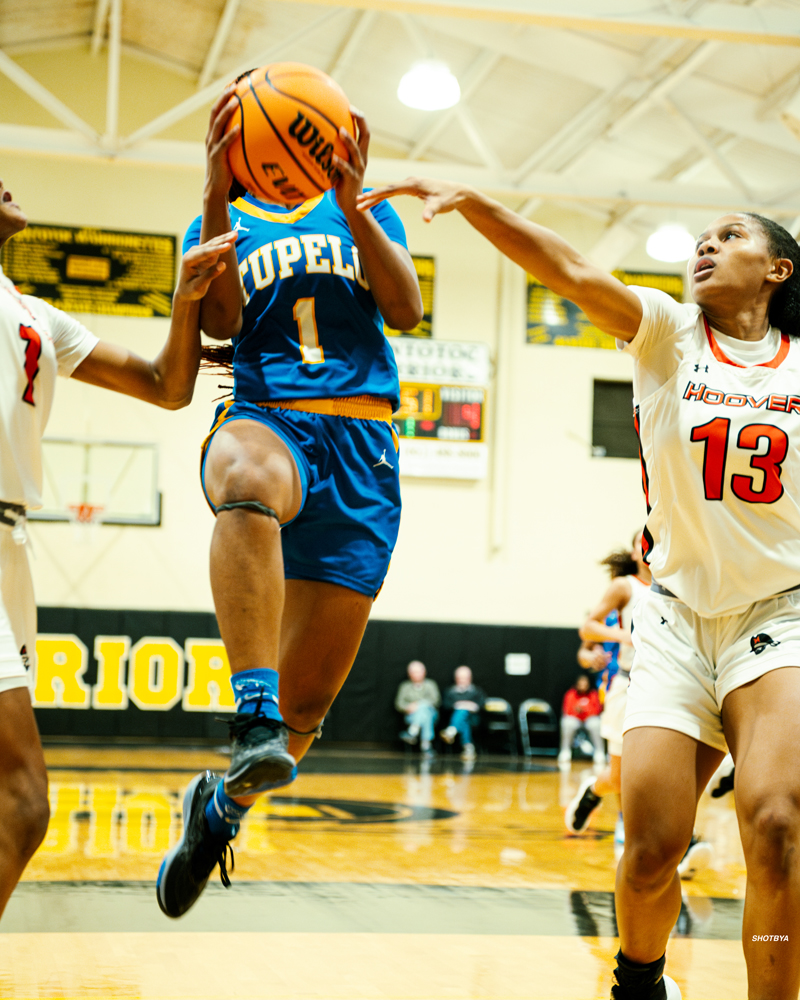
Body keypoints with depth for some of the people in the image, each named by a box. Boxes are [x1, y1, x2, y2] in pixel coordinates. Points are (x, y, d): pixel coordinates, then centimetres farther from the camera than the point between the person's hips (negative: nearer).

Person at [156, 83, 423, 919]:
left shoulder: (363, 211, 21)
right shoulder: (217, 223, 19)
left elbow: (406, 309, 3)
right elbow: (221, 324, -1)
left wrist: (351, 206, -10)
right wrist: (218, 200, -12)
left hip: (361, 445, 1)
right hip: (266, 417, -1)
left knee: (308, 700, -2)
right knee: (249, 479, -44)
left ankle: (222, 805, 26)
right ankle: (253, 715, -47)